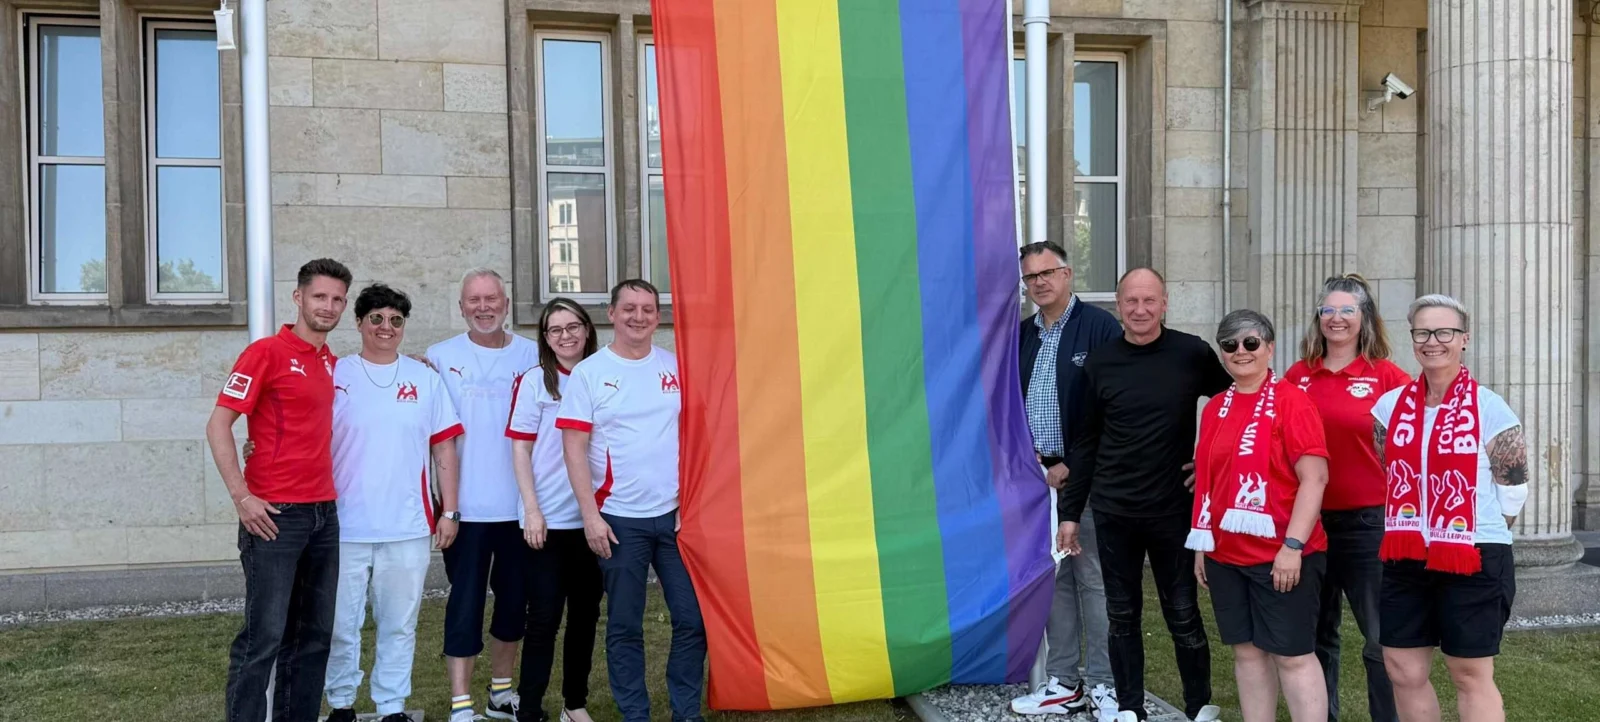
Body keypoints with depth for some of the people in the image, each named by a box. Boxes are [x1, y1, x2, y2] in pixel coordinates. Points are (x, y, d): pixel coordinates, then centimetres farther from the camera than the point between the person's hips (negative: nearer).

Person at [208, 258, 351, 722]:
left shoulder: (331, 362, 13)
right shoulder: (267, 352, -7)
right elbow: (217, 425, -10)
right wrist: (241, 496, -17)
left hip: (324, 514, 7)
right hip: (275, 516, -7)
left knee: (313, 633, 12)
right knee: (264, 635, -4)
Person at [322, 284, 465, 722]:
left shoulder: (425, 379, 6)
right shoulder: (336, 376, 3)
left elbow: (444, 450, 6)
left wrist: (449, 513, 3)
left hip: (407, 528, 1)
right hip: (345, 527, -1)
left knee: (400, 625, 9)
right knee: (342, 624, 9)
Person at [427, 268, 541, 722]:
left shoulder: (531, 356, 4)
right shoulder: (441, 358, 0)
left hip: (519, 505, 3)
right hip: (466, 506, -2)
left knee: (514, 601, 13)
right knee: (466, 603, 0)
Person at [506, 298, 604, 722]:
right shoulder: (533, 382, -3)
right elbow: (520, 449, -4)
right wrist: (532, 510, -11)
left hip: (592, 516, 4)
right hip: (548, 518, -3)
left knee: (586, 612, 12)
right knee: (544, 617, -1)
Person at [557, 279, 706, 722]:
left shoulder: (677, 367, 6)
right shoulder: (588, 373, -2)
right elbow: (574, 447, -5)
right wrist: (590, 515, -11)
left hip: (675, 514, 2)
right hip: (619, 518, -2)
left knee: (693, 619, 5)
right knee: (624, 626, 7)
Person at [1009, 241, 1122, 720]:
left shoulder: (1100, 326, -6)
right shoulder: (1022, 335, 13)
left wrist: (1073, 466, -12)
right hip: (1038, 477, 6)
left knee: (1093, 580, -1)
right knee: (1053, 580, 10)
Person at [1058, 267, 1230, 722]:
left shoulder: (1193, 354, -5)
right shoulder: (1100, 363, 0)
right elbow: (1086, 442, 4)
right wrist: (1071, 511, 4)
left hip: (1174, 509, -1)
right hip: (1112, 511, 2)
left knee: (1182, 613, 6)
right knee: (1122, 613, 10)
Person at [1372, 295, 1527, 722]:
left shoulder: (1489, 408, -6)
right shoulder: (1390, 406, 5)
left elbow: (1513, 491, -1)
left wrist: (1473, 534, 3)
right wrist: (1416, 530, 10)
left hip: (1474, 561, -4)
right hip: (1405, 560, 4)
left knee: (1471, 677, 6)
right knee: (1403, 671, 10)